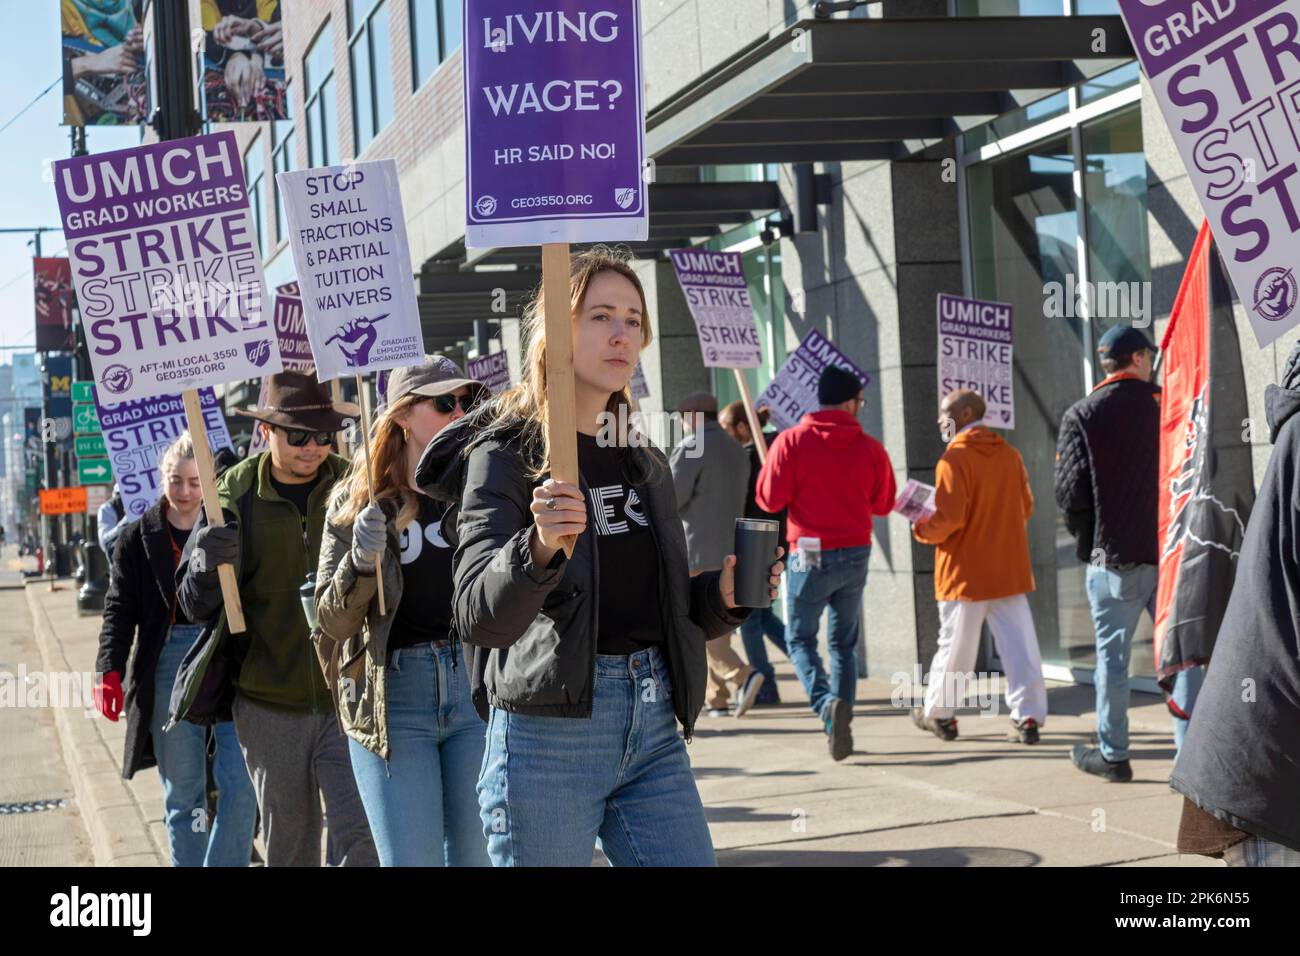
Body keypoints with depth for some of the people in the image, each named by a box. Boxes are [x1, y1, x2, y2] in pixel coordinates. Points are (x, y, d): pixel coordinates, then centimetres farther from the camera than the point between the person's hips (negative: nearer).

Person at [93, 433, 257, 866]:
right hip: (169, 664, 1)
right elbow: (120, 608, 4)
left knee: (240, 783, -9)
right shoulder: (138, 537, 8)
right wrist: (109, 670, -9)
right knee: (183, 794, 7)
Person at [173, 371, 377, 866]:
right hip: (269, 707, 1)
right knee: (289, 849, 14)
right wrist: (208, 566, -19)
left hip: (347, 700, -1)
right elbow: (197, 606, 3)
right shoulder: (235, 495, -1)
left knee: (363, 843, -8)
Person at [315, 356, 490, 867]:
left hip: (479, 688, 2)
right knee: (411, 859, -2)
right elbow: (334, 623, 1)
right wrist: (360, 562, -16)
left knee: (477, 854, 5)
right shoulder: (359, 499, 2)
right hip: (393, 700, -2)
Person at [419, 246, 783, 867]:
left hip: (654, 730, 6)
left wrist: (721, 595, 1)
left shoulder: (645, 463, 14)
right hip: (548, 736, -5)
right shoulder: (505, 455, -5)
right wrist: (539, 548, -34)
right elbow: (478, 619, -17)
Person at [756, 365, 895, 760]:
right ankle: (840, 726, 12)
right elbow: (884, 503, 9)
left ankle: (827, 704, -18)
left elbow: (769, 499, -9)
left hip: (810, 554, -3)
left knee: (800, 638, 7)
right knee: (844, 643, 15)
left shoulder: (792, 441, -8)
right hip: (856, 554, 3)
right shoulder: (870, 448, -1)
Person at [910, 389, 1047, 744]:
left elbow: (949, 518, -20)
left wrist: (922, 530, -2)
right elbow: (1026, 508, 12)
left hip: (965, 572, -5)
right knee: (1019, 645, 3)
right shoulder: (1010, 455, 6)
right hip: (1010, 569, 5)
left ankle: (938, 713, 20)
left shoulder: (954, 458, -14)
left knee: (954, 646, 7)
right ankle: (1028, 717, 0)